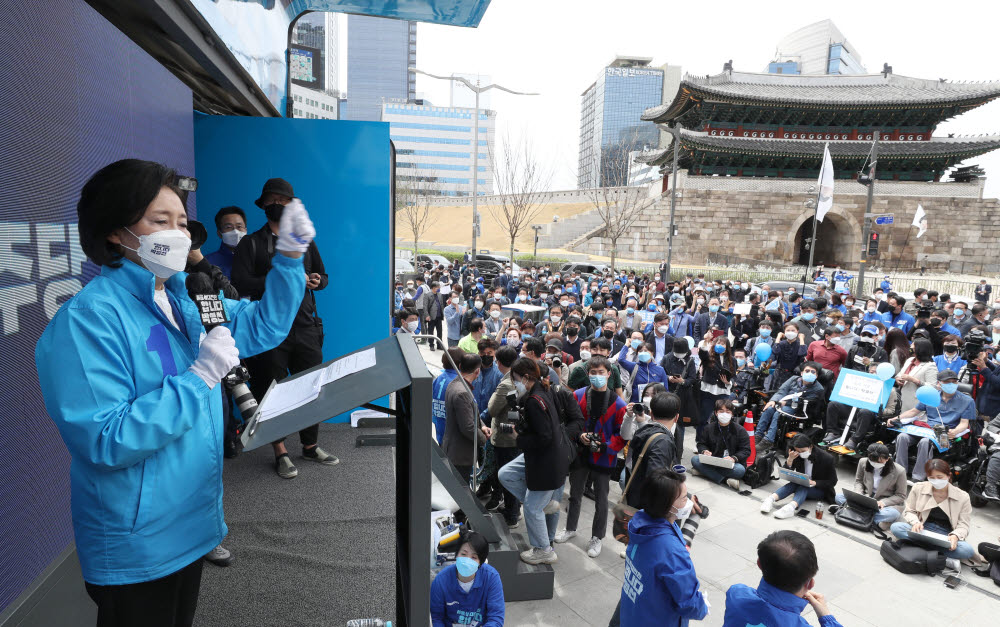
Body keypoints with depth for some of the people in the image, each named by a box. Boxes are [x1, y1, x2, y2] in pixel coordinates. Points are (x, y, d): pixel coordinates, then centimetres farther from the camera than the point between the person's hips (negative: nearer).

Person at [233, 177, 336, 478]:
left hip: (305, 327, 4)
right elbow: (241, 284, -9)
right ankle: (281, 453, 15)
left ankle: (311, 445, 21)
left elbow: (323, 276, 20)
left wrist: (316, 281, -5)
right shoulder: (251, 243, 4)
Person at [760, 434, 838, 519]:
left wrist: (814, 483, -29)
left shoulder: (827, 458, -18)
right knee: (792, 484, -29)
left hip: (821, 490, -3)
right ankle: (771, 499, -50)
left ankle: (791, 507, -60)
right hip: (802, 485, 4)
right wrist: (790, 459, -26)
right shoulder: (797, 456, -9)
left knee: (803, 488, -33)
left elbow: (833, 481, -12)